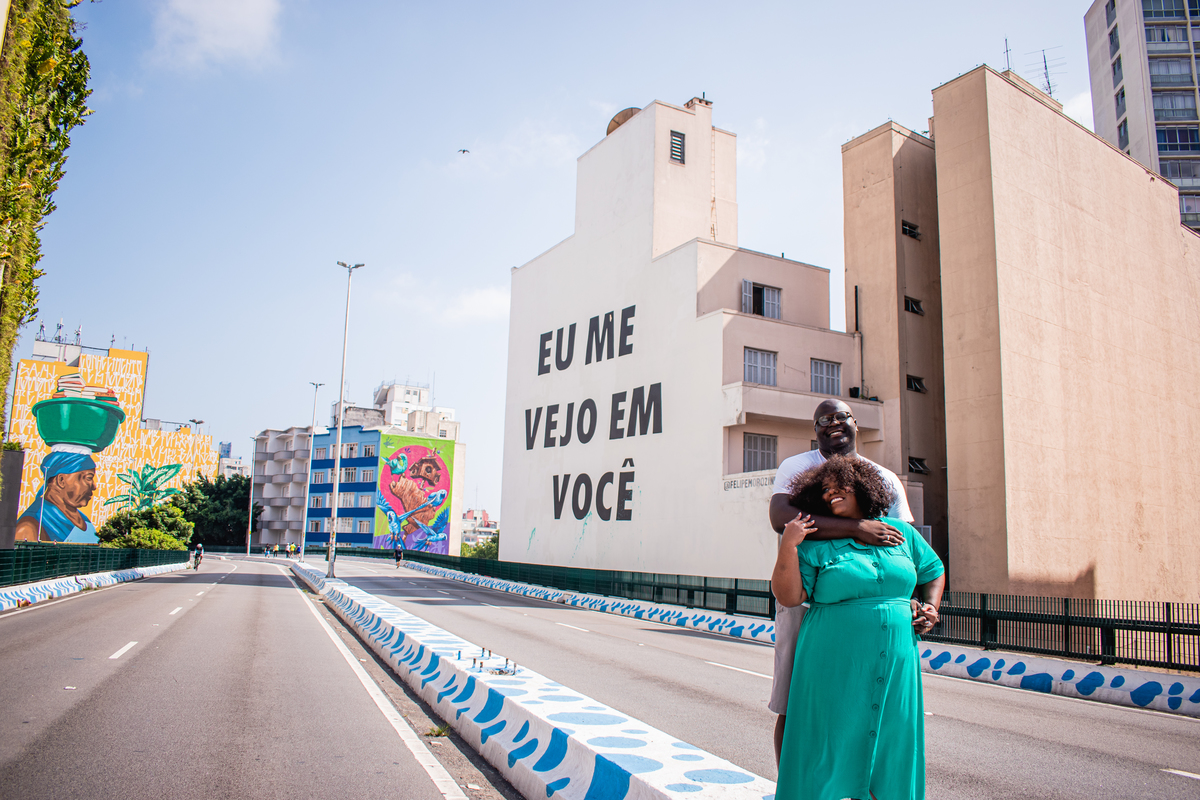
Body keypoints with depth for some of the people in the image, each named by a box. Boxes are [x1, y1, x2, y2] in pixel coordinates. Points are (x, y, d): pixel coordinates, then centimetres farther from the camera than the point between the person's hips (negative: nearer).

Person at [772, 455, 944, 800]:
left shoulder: (900, 531, 11)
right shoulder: (815, 545, -1)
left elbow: (934, 571, 25)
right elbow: (788, 596, -10)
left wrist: (930, 606, 9)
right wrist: (788, 546, -18)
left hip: (896, 665, 4)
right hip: (835, 669, -3)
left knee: (891, 751, 10)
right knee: (831, 749, 1)